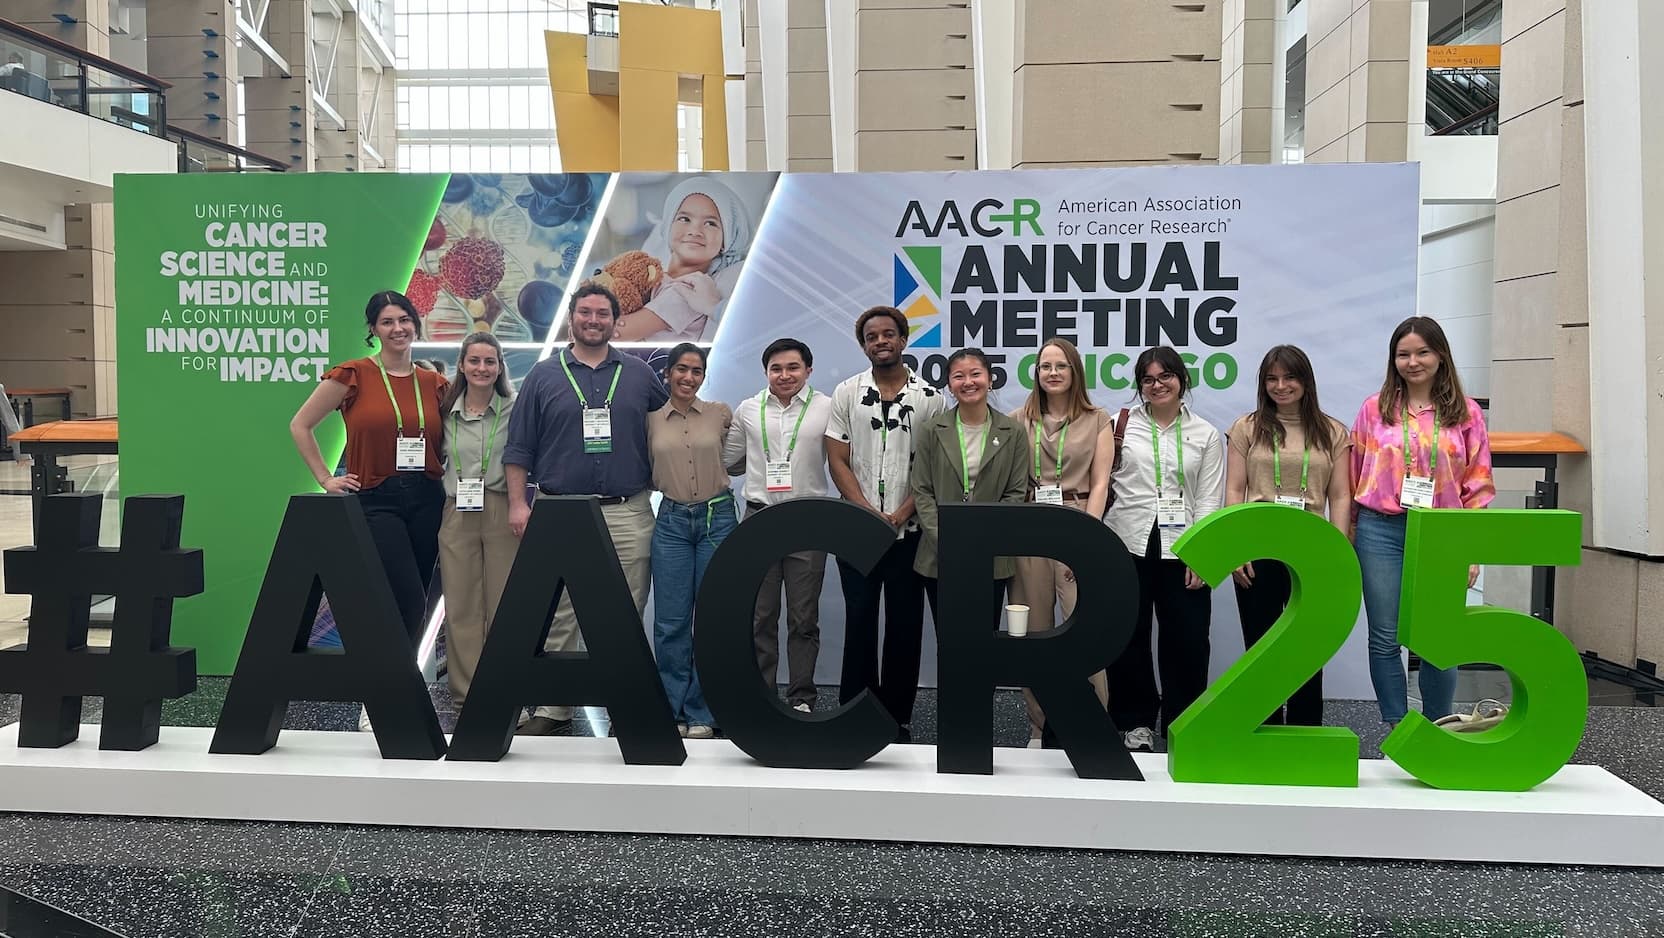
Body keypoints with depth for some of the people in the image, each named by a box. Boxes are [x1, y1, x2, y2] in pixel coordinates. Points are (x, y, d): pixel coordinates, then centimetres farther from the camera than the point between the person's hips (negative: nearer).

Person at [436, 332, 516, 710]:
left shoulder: (515, 409, 0)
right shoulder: (446, 412, 9)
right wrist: (448, 491, 9)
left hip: (503, 512, -3)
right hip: (457, 514, 3)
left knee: (503, 604, 0)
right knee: (461, 605, 4)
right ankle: (465, 691, 11)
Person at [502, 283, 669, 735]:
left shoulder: (640, 374, 10)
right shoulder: (543, 376, 7)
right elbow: (518, 447, 6)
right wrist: (518, 503, -2)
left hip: (628, 513, 1)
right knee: (557, 616, 2)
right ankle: (553, 707, 10)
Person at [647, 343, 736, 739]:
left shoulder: (721, 414, 2)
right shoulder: (651, 420, 4)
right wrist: (666, 483, 0)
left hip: (717, 517, 0)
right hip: (672, 521, 1)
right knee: (670, 621, 1)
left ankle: (701, 714, 14)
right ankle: (673, 711, 14)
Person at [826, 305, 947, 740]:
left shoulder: (929, 398, 2)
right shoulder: (847, 394, 4)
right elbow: (838, 462, 1)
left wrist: (901, 514, -11)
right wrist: (870, 513, -9)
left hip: (909, 530, 0)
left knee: (905, 625, 5)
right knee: (859, 622, 4)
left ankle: (898, 716, 14)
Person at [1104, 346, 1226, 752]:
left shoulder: (1205, 435, 10)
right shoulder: (1123, 426, 8)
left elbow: (1208, 499, 5)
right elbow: (1102, 481, 9)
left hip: (1182, 550, 0)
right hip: (1129, 543, 0)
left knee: (1187, 639, 0)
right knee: (1128, 636, 4)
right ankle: (1138, 723, 18)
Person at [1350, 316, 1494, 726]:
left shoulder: (1466, 413, 5)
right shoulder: (1374, 409, 4)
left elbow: (1478, 485, 5)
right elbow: (1354, 477, 7)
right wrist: (1350, 540, 6)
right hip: (1381, 530, 0)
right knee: (1385, 639, 5)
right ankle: (1396, 730, 17)